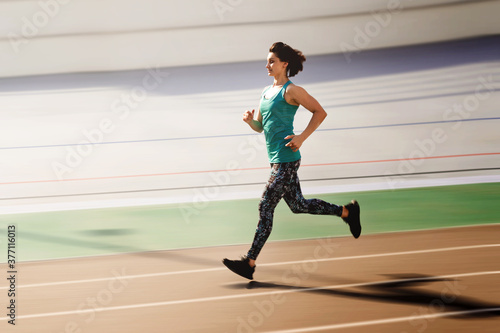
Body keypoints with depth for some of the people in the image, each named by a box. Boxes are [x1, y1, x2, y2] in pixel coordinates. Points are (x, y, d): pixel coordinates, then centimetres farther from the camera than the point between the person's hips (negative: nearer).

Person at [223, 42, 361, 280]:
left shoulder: (291, 91, -9)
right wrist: (250, 120, -2)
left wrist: (302, 137, -15)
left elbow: (320, 112, -8)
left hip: (286, 158, -9)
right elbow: (260, 127, 20)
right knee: (298, 205, 17)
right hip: (276, 158, 9)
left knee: (266, 206, -9)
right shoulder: (266, 91, 15)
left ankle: (250, 262, -6)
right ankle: (347, 211, 32)